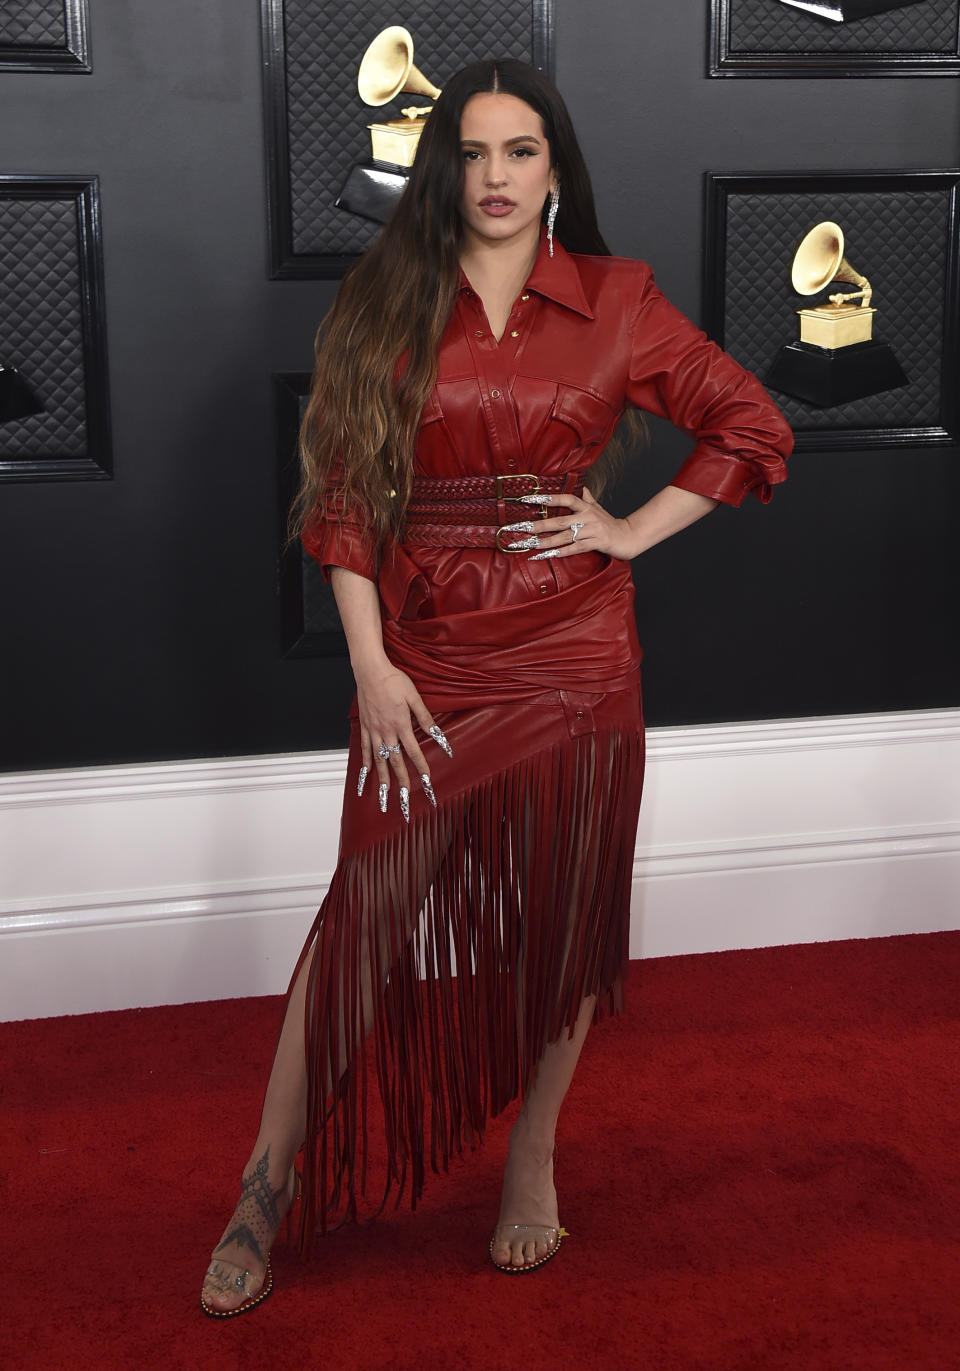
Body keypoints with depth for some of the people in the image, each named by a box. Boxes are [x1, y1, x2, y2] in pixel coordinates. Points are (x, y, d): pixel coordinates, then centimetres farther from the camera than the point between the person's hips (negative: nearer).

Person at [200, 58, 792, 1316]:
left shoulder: (617, 301, 3)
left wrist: (633, 531, -1)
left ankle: (533, 1161, 27)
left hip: (573, 660, 1)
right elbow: (342, 494, -1)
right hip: (421, 663, 0)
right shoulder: (385, 304, 3)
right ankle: (271, 1189, 11)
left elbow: (754, 427, 8)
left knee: (558, 916, 8)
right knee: (371, 914, 0)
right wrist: (371, 663, -8)